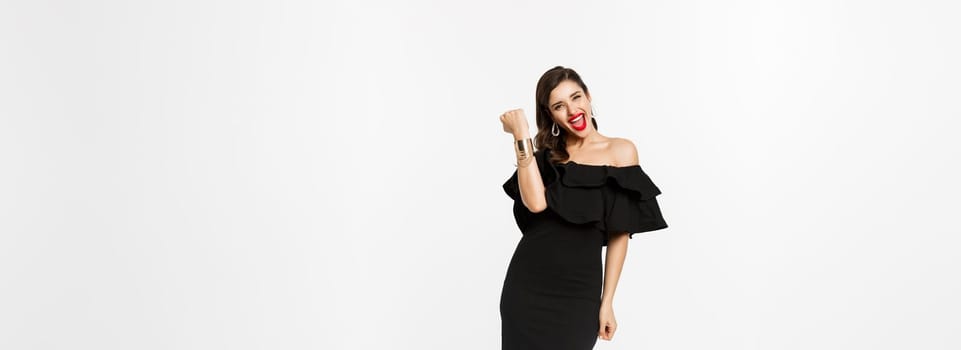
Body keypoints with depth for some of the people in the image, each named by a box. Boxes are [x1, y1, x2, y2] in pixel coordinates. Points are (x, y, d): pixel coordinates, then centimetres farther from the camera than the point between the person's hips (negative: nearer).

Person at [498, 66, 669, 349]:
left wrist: (607, 301, -2)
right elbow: (535, 202, -15)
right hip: (528, 283, 2)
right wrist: (521, 136, -11)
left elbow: (621, 233, 0)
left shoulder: (620, 151, 0)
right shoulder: (544, 155, 7)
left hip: (579, 289, -2)